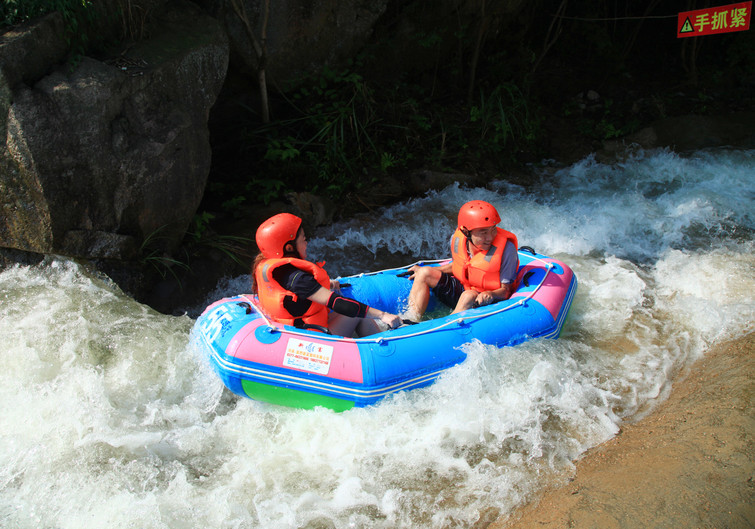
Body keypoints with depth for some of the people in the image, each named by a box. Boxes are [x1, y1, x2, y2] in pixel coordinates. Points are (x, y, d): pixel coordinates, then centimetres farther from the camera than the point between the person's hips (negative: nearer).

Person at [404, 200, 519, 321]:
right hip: (461, 288, 6)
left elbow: (506, 289, -17)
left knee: (469, 296, -38)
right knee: (425, 273, -7)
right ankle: (411, 320, -19)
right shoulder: (457, 239, -10)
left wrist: (491, 295, -39)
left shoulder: (506, 249, -23)